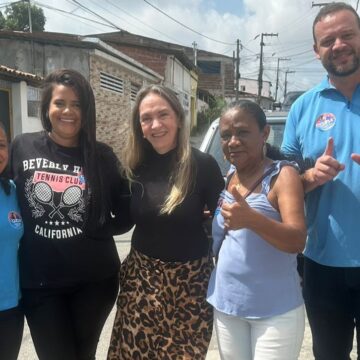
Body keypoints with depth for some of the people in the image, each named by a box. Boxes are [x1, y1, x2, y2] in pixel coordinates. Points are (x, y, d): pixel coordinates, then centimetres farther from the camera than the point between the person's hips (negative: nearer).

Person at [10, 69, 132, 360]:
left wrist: (100, 230, -7)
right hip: (38, 281, 0)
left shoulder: (102, 156, -2)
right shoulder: (22, 148, -2)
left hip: (94, 280, 1)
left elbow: (126, 211, 4)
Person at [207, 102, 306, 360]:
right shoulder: (229, 176, 5)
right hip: (226, 304, 6)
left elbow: (297, 241, -25)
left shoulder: (282, 174, -13)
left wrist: (251, 219, -39)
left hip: (275, 312, -5)